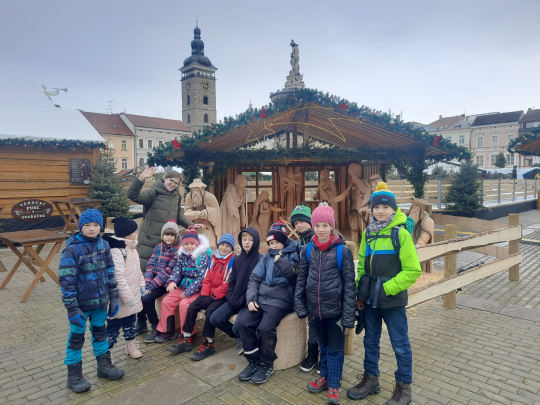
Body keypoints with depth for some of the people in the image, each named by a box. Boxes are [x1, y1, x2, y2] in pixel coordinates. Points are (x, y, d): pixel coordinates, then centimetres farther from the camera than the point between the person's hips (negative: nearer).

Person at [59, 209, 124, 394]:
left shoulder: (103, 245, -2)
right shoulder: (72, 249, -17)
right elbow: (66, 280, -17)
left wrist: (113, 297, 6)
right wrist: (72, 308, -18)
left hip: (100, 301, 5)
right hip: (81, 302, -5)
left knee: (100, 332, 20)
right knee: (76, 337, 11)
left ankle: (104, 365, 37)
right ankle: (74, 375, 28)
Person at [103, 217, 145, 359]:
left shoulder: (130, 248, 8)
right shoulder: (115, 250, -26)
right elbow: (118, 278, -29)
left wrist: (141, 284, 12)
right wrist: (128, 298, -25)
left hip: (132, 295, 10)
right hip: (121, 299, -10)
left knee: (131, 321, 22)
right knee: (114, 325, 3)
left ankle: (132, 346, 38)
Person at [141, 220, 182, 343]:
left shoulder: (178, 249, -9)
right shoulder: (158, 247, 10)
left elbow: (168, 271, -15)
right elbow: (150, 265, 4)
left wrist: (152, 285, -18)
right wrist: (147, 283, -11)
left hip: (166, 282, -6)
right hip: (154, 280, 6)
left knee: (147, 298, -23)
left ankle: (156, 327, -1)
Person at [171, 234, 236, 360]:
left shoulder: (232, 261, -10)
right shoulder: (214, 258, 11)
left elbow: (227, 283, -16)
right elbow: (207, 278, 11)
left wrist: (214, 296, -16)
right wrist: (204, 294, -2)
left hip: (223, 296, -7)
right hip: (210, 294, 7)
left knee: (210, 310, -29)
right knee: (192, 307, -9)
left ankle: (208, 344, -15)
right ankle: (187, 339, 1)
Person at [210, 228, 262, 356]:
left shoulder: (261, 259, -9)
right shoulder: (238, 259, 11)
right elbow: (232, 281, 14)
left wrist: (243, 300, -17)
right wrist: (231, 298, -2)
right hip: (235, 300, 7)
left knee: (237, 326, -25)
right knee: (215, 318, -7)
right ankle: (238, 338, 16)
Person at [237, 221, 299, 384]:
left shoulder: (292, 256, 2)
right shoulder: (267, 257, 15)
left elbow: (296, 277, -12)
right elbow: (254, 278, 10)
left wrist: (281, 262, -20)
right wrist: (251, 298, -4)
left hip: (280, 300, -5)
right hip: (261, 298, 5)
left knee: (266, 327, -26)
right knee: (244, 322, -15)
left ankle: (266, 365, -1)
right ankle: (253, 362, 3)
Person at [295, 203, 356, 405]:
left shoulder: (343, 250, -12)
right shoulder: (307, 249, -1)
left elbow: (349, 284, -10)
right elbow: (301, 278, 6)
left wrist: (349, 313, -11)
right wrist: (300, 305, 2)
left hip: (335, 308, -3)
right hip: (316, 308, 4)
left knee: (336, 348, 11)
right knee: (323, 345, 21)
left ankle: (334, 384, 26)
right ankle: (325, 376, 39)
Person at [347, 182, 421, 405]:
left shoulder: (401, 234, -12)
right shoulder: (368, 234, 4)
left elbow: (413, 270, -13)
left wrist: (388, 288, -16)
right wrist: (360, 293, 6)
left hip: (392, 300, -5)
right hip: (370, 299, 5)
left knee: (400, 344, 10)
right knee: (370, 340, 18)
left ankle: (403, 387, 28)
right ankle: (370, 378, 36)